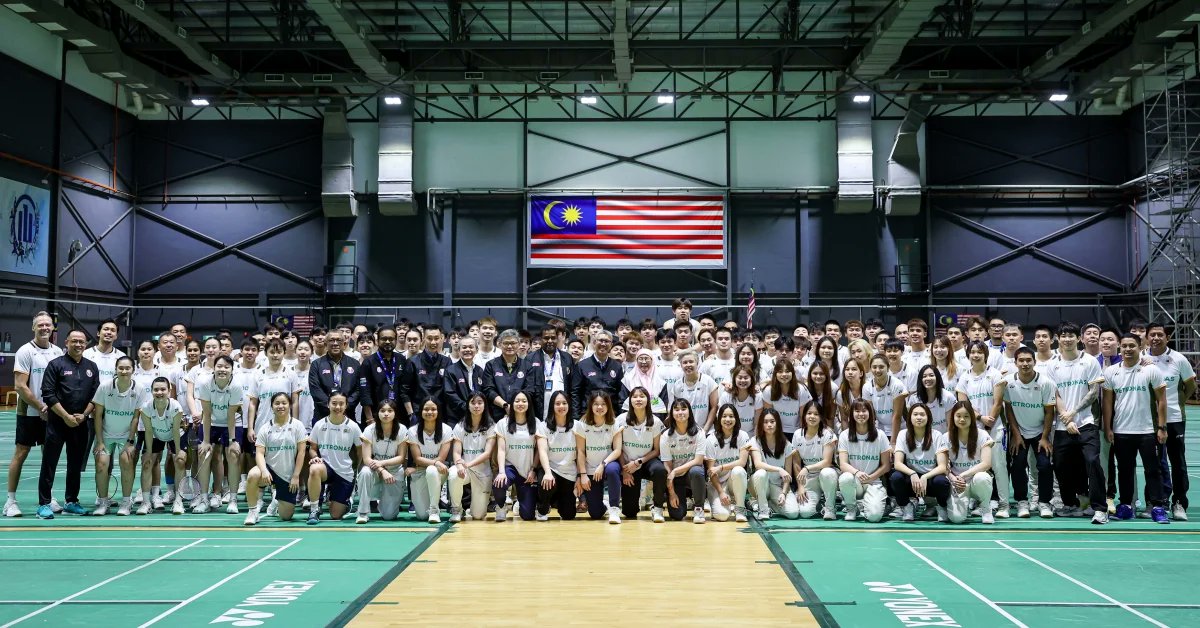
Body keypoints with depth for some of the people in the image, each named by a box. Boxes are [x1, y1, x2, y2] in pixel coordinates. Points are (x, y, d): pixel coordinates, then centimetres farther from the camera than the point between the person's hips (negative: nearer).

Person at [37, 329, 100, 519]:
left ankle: (71, 502, 19)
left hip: (81, 423, 4)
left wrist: (83, 415, -5)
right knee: (49, 464, -1)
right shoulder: (56, 364, -3)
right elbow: (48, 395, -8)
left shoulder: (91, 367, 9)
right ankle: (44, 504, 4)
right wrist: (66, 416, -13)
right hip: (57, 423, -4)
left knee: (76, 465, 10)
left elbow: (96, 395, 9)